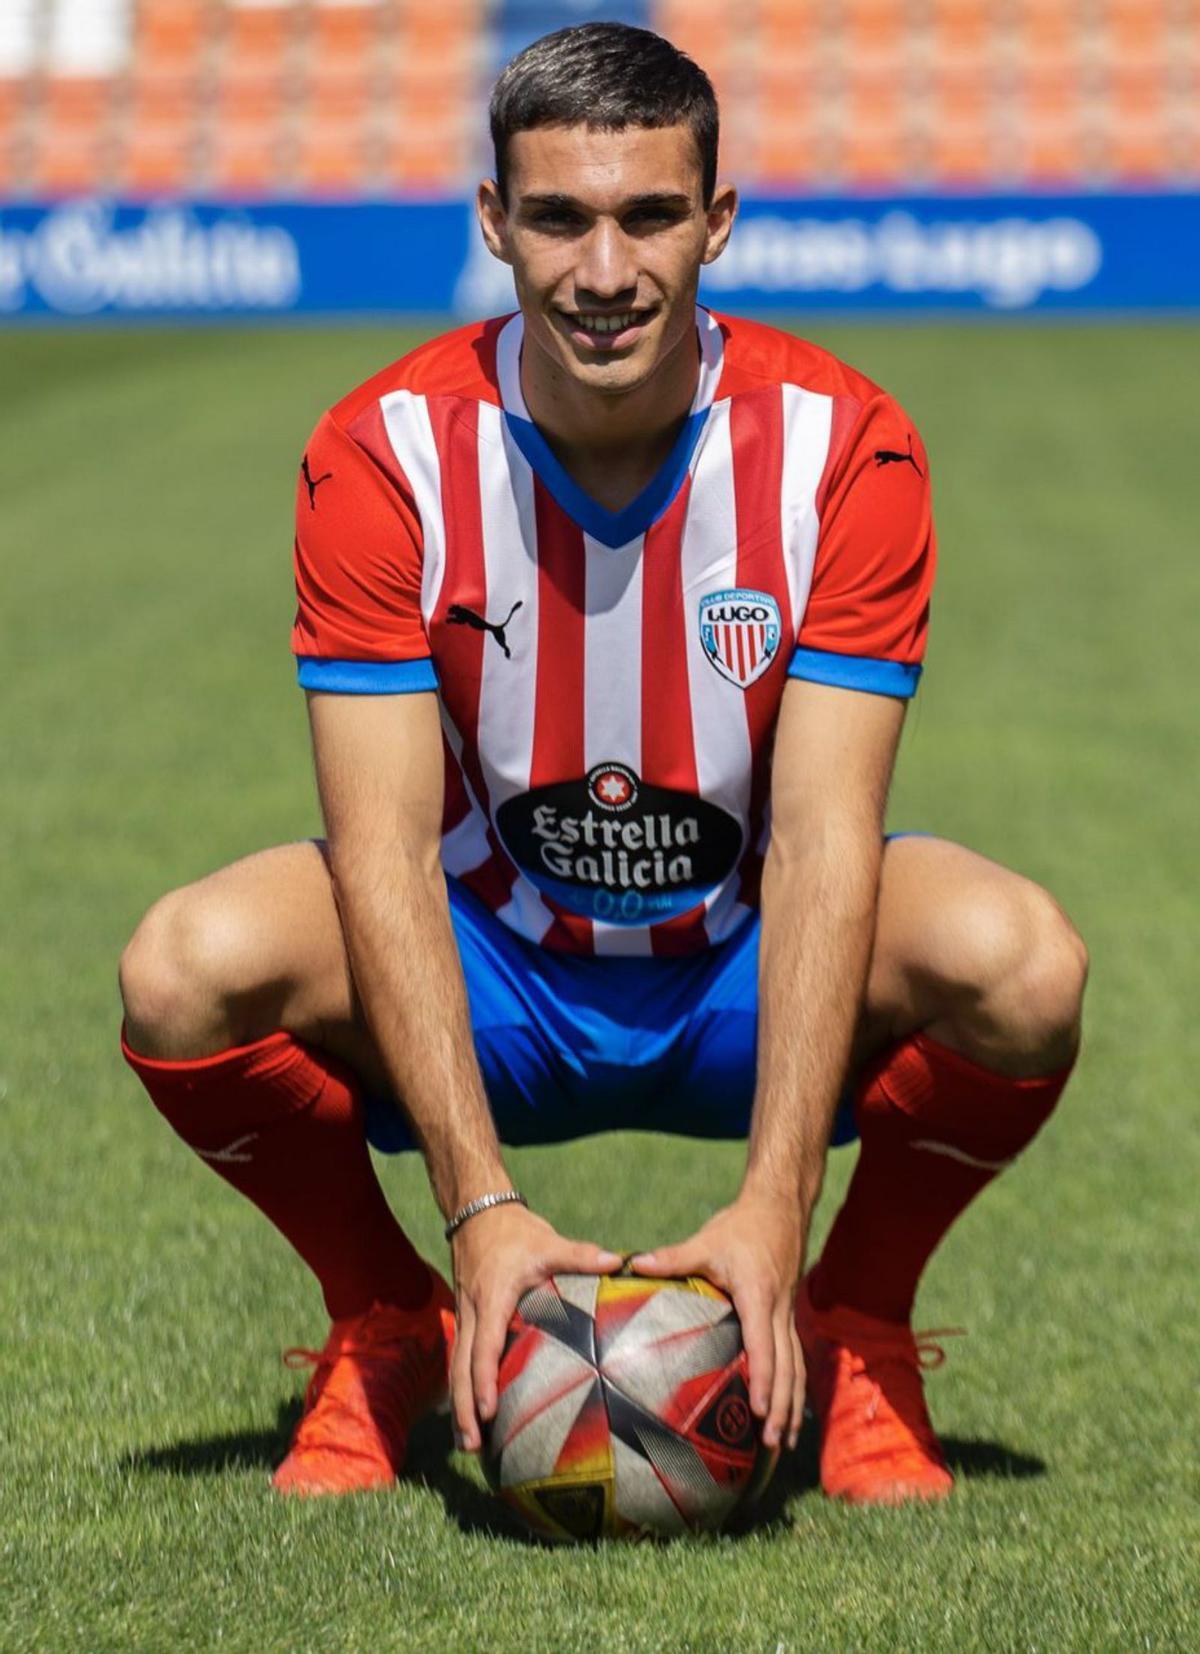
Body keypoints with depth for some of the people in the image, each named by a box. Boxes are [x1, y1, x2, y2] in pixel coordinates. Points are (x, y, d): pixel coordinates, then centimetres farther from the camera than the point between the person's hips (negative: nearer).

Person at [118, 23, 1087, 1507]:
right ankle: (387, 1328, 0)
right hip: (488, 976, 0)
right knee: (188, 968, -29)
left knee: (1017, 962, -32)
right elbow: (385, 847, -23)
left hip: (748, 981, 0)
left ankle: (858, 1327, -2)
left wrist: (773, 1206, -35)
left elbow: (821, 838, -24)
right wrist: (482, 1206, -35)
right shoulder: (387, 453, -18)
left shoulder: (842, 447, -18)